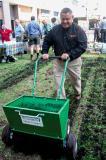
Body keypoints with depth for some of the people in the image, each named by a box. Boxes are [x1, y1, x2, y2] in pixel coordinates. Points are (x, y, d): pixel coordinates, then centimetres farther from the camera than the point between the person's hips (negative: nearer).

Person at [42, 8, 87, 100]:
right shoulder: (55, 30, -5)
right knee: (58, 81, 0)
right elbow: (46, 42, 8)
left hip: (74, 61, -1)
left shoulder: (78, 30, -14)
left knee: (76, 79, 19)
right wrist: (45, 53, -9)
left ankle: (78, 93, 48)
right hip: (59, 61, 2)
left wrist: (69, 54, -30)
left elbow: (83, 46, -21)